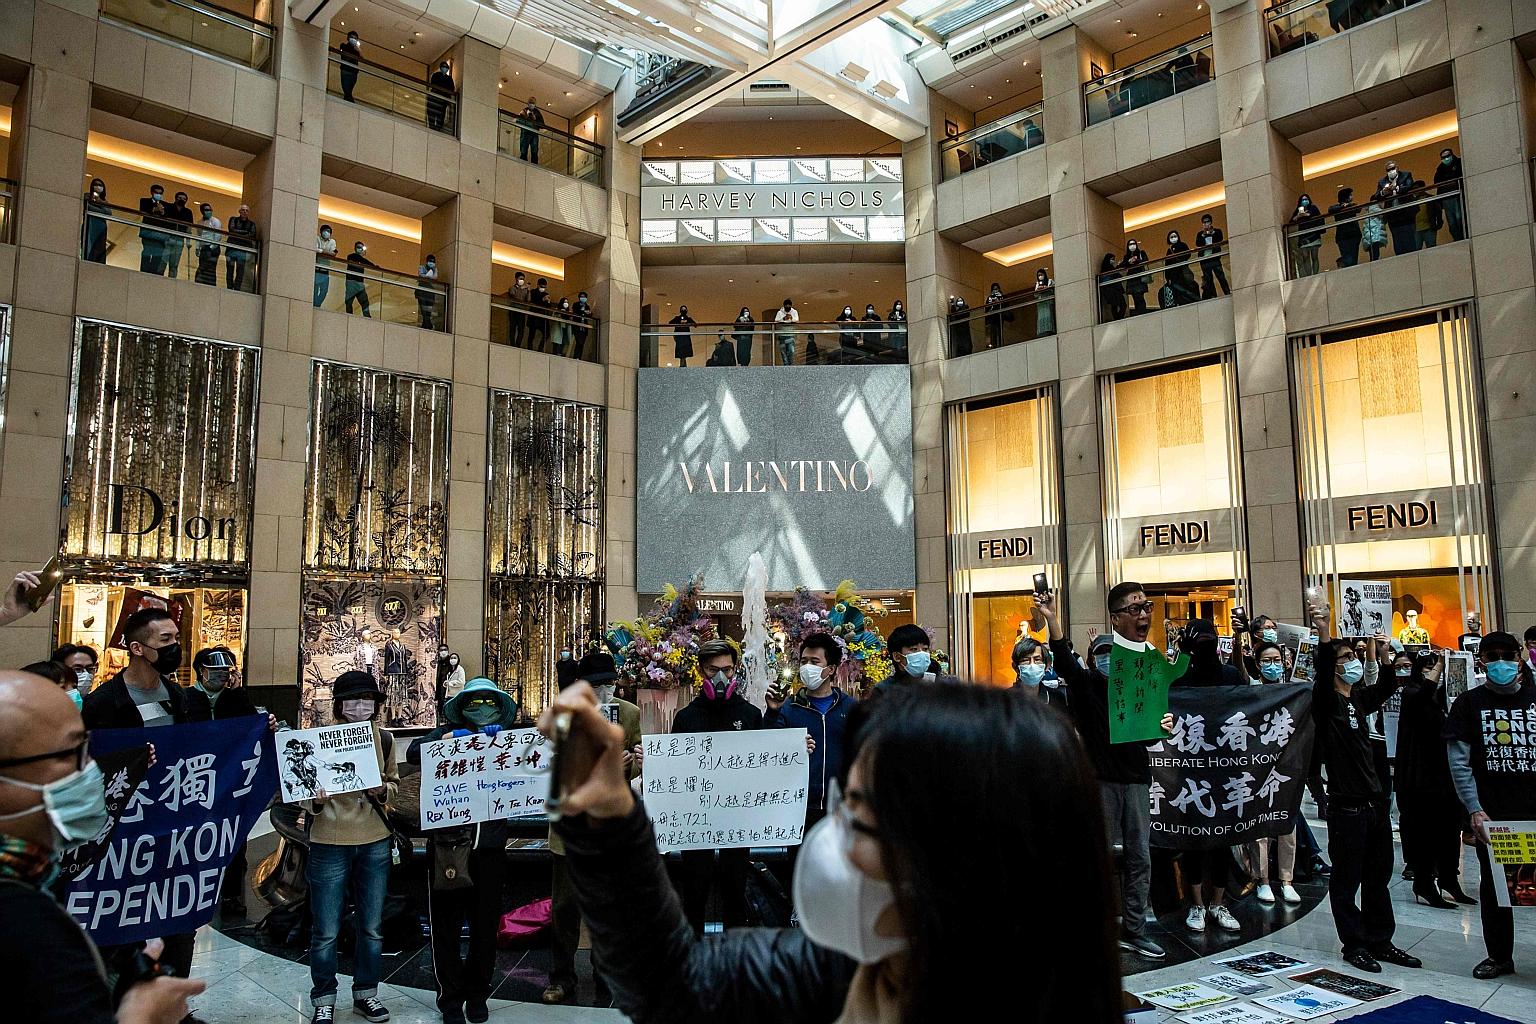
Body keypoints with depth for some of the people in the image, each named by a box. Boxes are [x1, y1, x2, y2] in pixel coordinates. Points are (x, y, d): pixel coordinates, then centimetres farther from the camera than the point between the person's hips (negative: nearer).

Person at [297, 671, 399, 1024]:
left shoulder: (384, 739, 1)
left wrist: (383, 790, -9)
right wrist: (315, 801, -24)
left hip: (375, 843, 3)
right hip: (330, 844, -3)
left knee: (371, 927, 14)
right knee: (326, 931, 5)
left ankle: (365, 994, 30)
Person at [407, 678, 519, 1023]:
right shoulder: (448, 732, 4)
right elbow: (413, 753, -11)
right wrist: (443, 741, -27)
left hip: (490, 846, 2)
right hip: (447, 842, -1)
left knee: (485, 925, 11)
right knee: (446, 925, 6)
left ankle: (477, 995, 28)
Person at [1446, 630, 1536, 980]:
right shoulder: (1469, 703, 3)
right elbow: (1459, 763, -1)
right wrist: (1474, 809, -8)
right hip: (1491, 815, 0)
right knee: (1494, 885, 9)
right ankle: (1500, 956, 22)